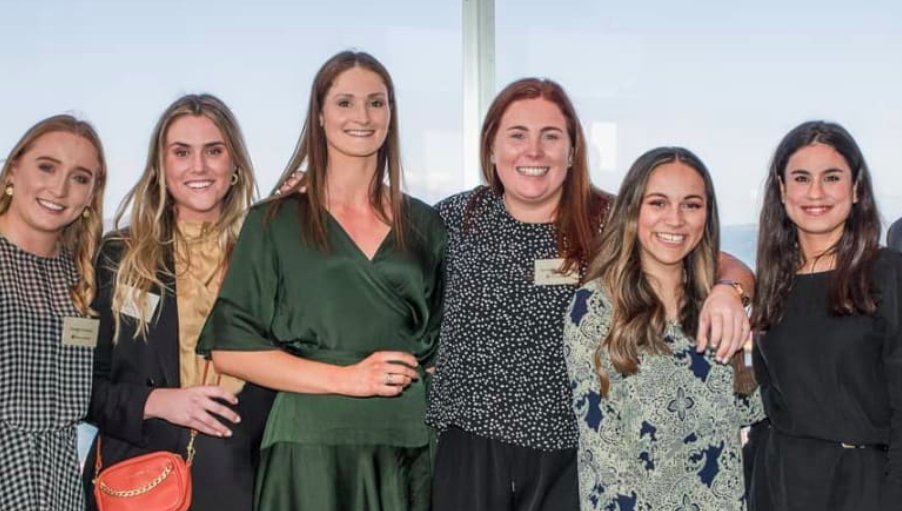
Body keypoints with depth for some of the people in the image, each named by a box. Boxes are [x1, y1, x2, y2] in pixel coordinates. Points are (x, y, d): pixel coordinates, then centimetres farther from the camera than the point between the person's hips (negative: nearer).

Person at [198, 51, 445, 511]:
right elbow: (229, 347, -4)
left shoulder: (424, 225, 10)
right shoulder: (274, 223, 2)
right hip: (309, 445, -2)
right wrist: (345, 378, -11)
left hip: (407, 443, 3)